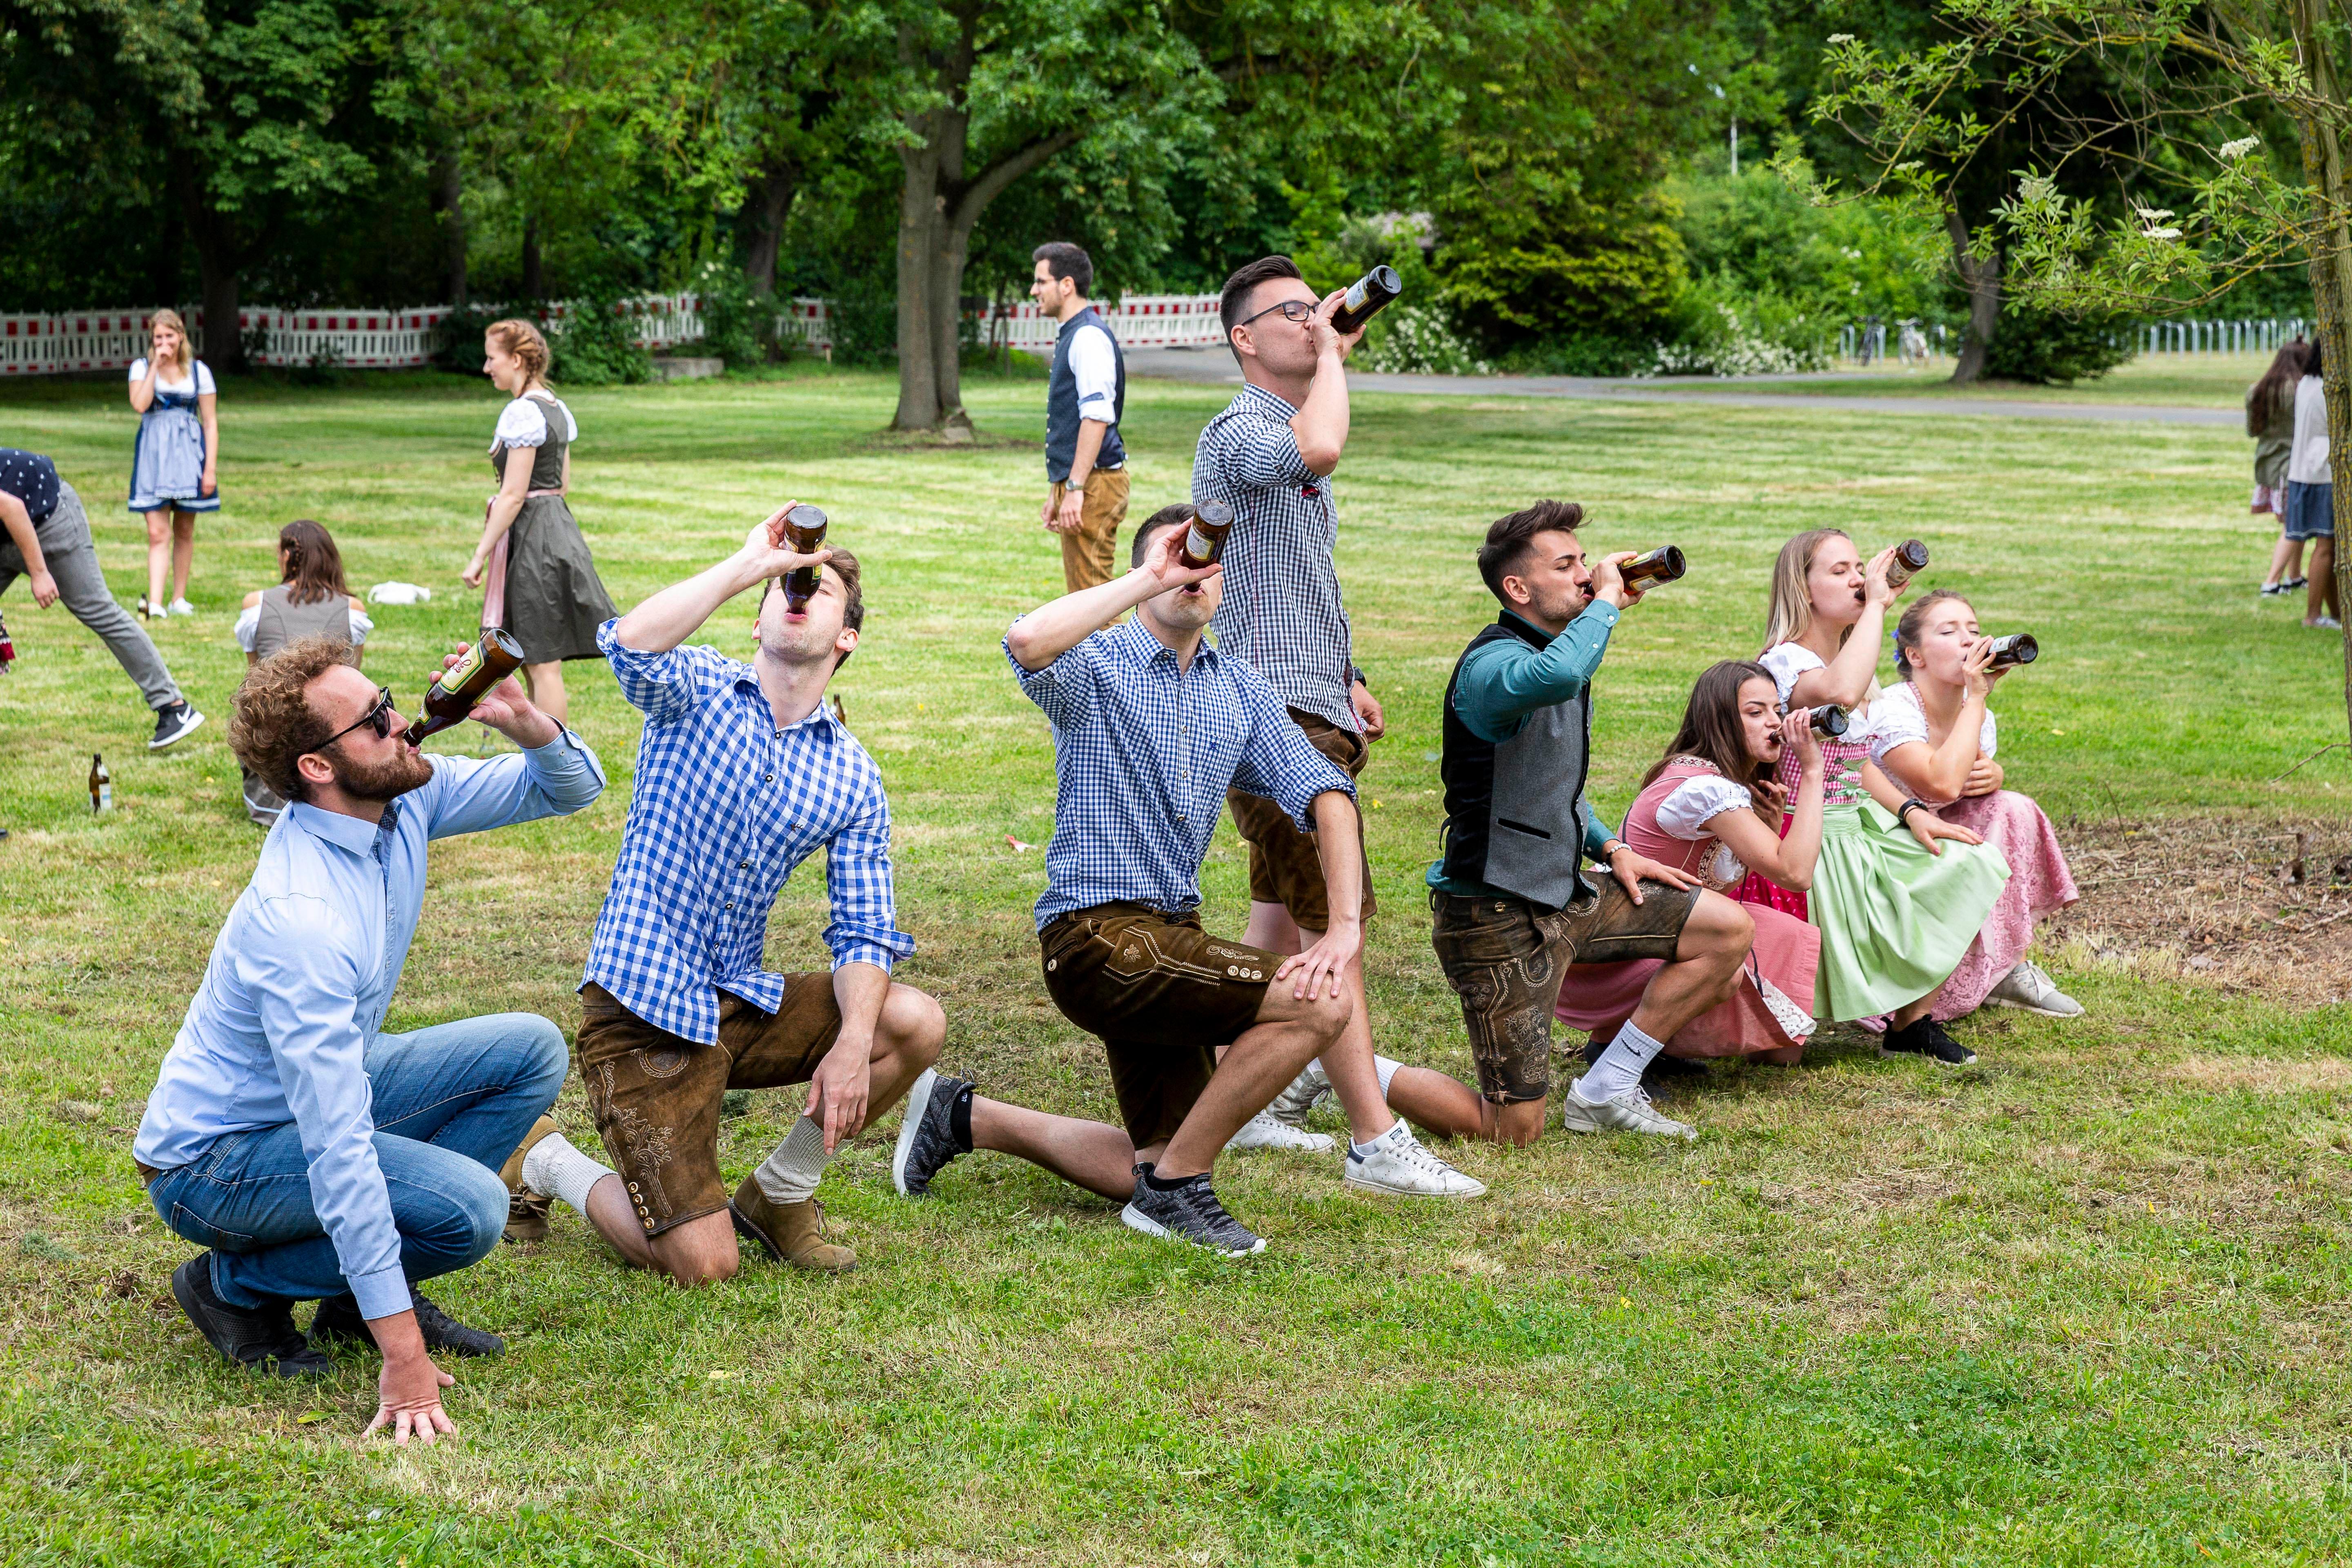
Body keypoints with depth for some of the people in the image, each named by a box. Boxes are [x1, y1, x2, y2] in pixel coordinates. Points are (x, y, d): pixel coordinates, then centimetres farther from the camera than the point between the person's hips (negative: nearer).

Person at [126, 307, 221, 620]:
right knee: (158, 533, -10)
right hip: (153, 452, -1)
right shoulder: (141, 368, 5)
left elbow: (211, 421, 3)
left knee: (184, 531, 10)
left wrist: (211, 468, -4)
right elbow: (140, 404, -14)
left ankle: (179, 599, 20)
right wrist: (156, 365, -10)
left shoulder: (198, 371, 5)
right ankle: (154, 602, -18)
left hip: (189, 452, 1)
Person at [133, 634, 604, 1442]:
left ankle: (364, 1287, 2)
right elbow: (339, 1148, -34)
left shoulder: (399, 796, -9)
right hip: (214, 1159, -9)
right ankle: (237, 1283, -3)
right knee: (469, 1206, -27)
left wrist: (527, 723, -24)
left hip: (324, 1091, 9)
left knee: (532, 1049, -4)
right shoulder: (302, 918, -33)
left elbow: (572, 787, 2)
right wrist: (402, 1354, -33)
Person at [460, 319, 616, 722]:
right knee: (533, 662, 15)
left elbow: (513, 495, -19)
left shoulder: (522, 412, -16)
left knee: (543, 666, -5)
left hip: (531, 537, -10)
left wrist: (480, 556, -16)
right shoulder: (557, 408, 12)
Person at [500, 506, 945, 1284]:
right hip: (642, 1007, -5)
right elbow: (630, 642, -28)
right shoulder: (696, 688, -3)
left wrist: (853, 1043, -17)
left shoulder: (852, 780, 6)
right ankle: (545, 1160, 19)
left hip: (742, 1001, 5)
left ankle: (780, 1192, 7)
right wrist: (749, 563, -23)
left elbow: (863, 932, 0)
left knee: (915, 1023, -16)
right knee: (701, 1265, -12)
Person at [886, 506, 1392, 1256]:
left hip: (1174, 935, 8)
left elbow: (1324, 793, 3)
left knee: (1159, 1173, 14)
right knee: (1320, 1002, -23)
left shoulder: (1240, 690, 11)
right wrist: (1152, 580, -25)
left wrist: (1345, 925, -11)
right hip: (1098, 935, -8)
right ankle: (1175, 1187, -10)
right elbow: (1028, 643, -33)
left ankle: (966, 1117, 28)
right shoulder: (1098, 663, -8)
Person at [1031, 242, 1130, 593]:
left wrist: (1075, 489, -27)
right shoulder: (1070, 336, 18)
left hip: (1094, 484, -11)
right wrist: (1058, 489, 26)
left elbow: (1096, 418, -24)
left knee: (1091, 594, -9)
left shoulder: (1089, 337, -14)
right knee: (1083, 594, 13)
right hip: (1075, 484, 11)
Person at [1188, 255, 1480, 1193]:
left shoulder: (1291, 439, 21)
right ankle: (1375, 1140, -13)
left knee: (1284, 915, 13)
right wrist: (1334, 357, -22)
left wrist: (1345, 680, 24)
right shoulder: (1239, 433, -13)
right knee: (1334, 920, -13)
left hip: (1311, 707, 11)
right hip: (1276, 714, -10)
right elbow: (1316, 451, -38)